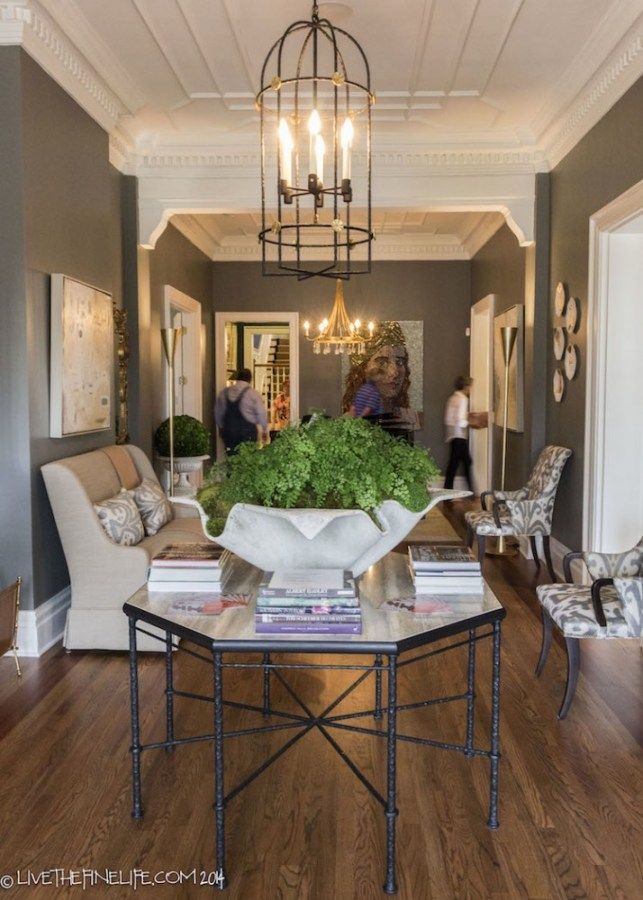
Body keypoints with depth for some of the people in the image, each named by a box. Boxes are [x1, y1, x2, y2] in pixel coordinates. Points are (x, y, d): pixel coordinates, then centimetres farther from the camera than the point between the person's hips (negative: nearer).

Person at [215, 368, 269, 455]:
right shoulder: (253, 394, -5)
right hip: (247, 433, -4)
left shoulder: (223, 393, 8)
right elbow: (261, 414, -2)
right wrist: (265, 431, 11)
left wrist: (221, 428, 27)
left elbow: (217, 414, 14)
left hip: (228, 432, 4)